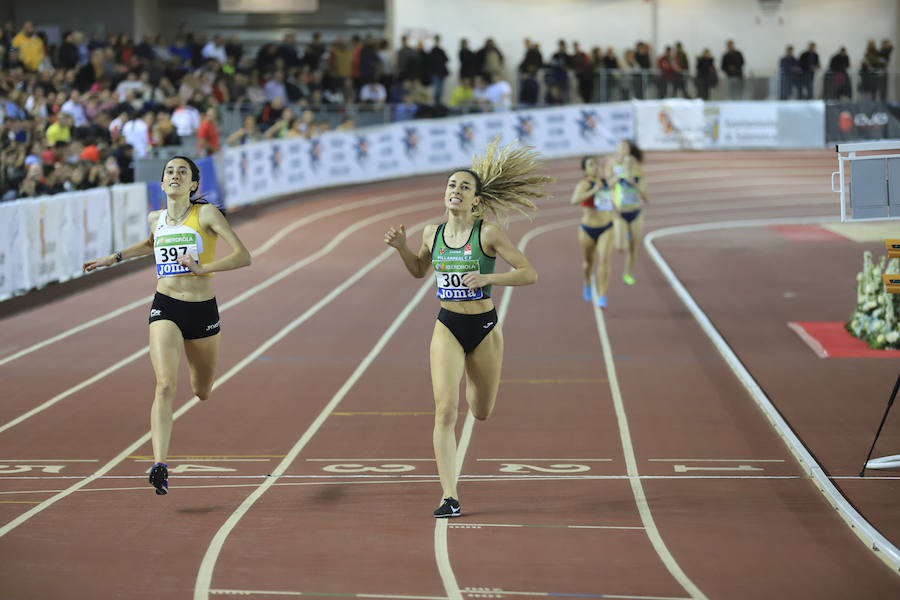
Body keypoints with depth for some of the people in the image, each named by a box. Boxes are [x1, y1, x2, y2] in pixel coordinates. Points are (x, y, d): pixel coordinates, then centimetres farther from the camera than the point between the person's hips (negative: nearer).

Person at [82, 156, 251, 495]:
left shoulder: (206, 213, -6)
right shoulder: (156, 219, 7)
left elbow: (244, 256, -14)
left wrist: (203, 268, -27)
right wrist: (115, 257, 23)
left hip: (203, 310, -1)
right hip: (165, 307, 1)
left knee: (201, 392, 18)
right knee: (165, 385, -21)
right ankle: (160, 467, -29)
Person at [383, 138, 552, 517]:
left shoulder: (488, 234, -12)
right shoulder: (432, 234, 0)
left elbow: (529, 274, -12)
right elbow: (419, 270, 19)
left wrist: (487, 278, -25)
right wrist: (401, 247, 1)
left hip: (484, 329, -1)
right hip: (447, 329, 1)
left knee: (481, 413, 15)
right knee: (445, 411, -14)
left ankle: (474, 381, 54)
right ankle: (450, 497, -13)